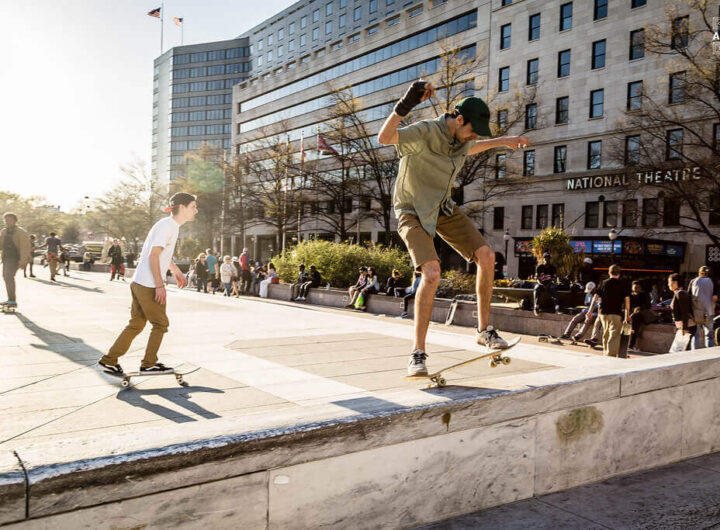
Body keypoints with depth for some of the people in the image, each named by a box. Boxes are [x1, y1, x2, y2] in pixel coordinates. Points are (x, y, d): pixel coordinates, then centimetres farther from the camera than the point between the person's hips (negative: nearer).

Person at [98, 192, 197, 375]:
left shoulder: (171, 226, 16)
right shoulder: (166, 226, -14)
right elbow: (153, 256, -20)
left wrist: (176, 270, 38)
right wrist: (160, 285, -21)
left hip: (139, 283, 10)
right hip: (148, 285, -10)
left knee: (136, 324, 14)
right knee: (161, 324, 2)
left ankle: (109, 360, 19)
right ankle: (148, 364, 12)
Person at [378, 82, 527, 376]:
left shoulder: (462, 139, 1)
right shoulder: (424, 132, -23)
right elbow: (384, 138, -41)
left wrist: (502, 141, 32)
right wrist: (405, 104, -53)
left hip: (443, 208, 8)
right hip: (413, 212, -7)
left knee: (486, 256, -4)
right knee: (432, 273, -26)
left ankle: (484, 330, 12)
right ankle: (418, 353, -14)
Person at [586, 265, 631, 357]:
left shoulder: (603, 283, 6)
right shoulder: (623, 284, 1)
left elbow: (595, 297, 2)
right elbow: (627, 299, -1)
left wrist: (590, 311, 3)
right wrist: (627, 314, 4)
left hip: (603, 312, 4)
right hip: (616, 313, -4)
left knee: (606, 334, 20)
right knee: (614, 335, -5)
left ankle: (605, 352, 32)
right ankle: (611, 355, -13)